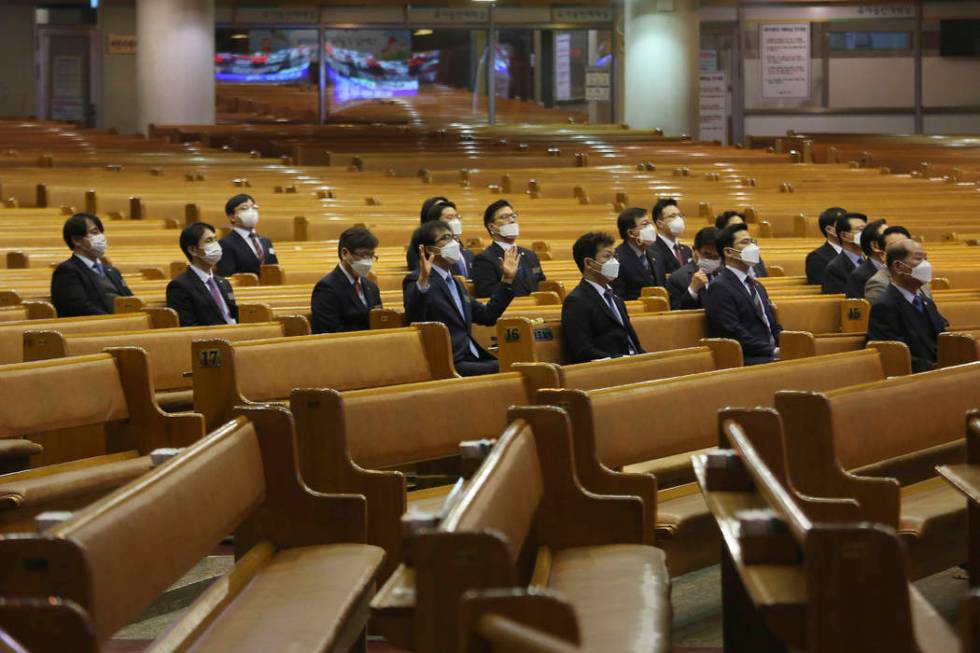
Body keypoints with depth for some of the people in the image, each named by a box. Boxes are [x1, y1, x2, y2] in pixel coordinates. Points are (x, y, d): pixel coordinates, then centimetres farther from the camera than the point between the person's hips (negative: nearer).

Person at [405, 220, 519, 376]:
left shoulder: (455, 283, 24)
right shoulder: (418, 281, -4)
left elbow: (487, 316, 25)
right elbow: (413, 318, -23)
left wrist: (507, 279, 23)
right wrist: (423, 281, -37)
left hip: (472, 360, 8)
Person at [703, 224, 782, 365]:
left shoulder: (757, 286, 25)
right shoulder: (719, 288, -5)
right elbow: (733, 333, -14)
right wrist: (773, 351, -17)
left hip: (771, 355, 8)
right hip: (746, 360, -8)